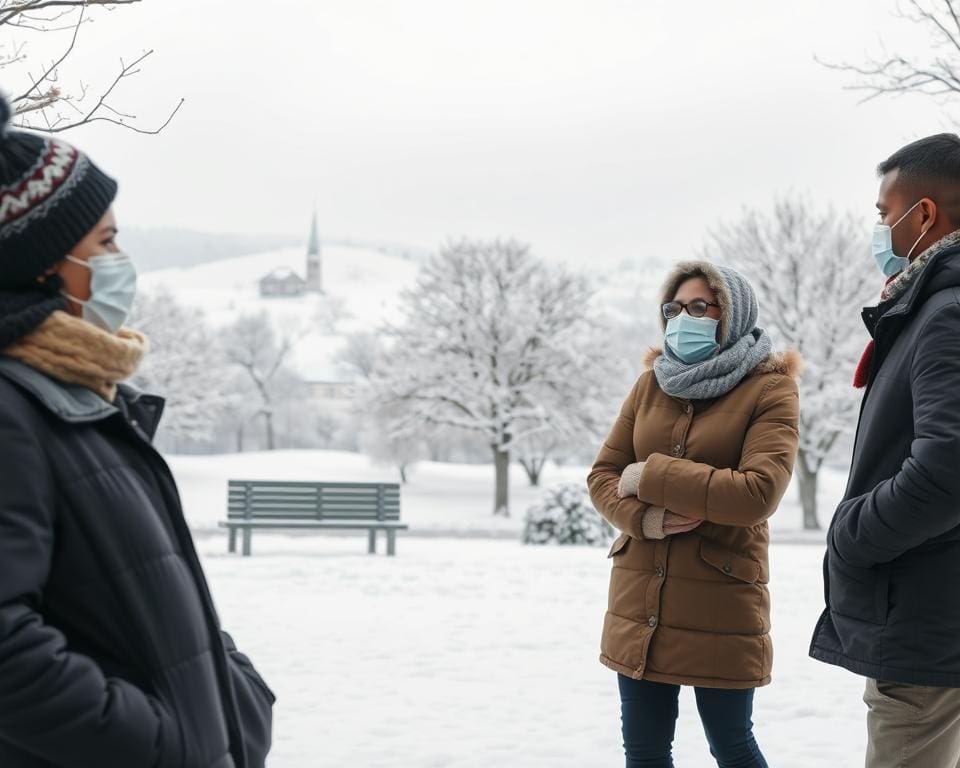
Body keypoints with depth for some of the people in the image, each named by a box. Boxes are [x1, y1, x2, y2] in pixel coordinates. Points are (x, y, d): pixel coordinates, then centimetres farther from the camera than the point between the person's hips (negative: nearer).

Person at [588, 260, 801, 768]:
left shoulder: (770, 388, -7)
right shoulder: (652, 384, 9)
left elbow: (758, 493, -20)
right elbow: (602, 476, 7)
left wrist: (650, 478, -14)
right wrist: (644, 518, -14)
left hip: (720, 605, -5)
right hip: (639, 603, 5)